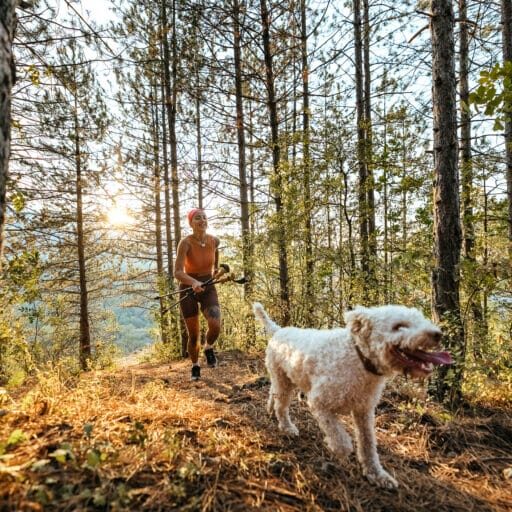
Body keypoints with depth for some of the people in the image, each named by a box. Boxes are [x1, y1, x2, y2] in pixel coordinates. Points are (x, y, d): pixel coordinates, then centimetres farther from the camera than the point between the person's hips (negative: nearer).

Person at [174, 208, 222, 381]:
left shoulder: (214, 241, -8)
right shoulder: (185, 243, -20)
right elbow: (177, 272, -31)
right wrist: (194, 282, -47)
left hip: (208, 288, 2)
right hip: (188, 290, -2)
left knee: (215, 326, -23)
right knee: (193, 335, 6)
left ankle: (209, 348, 14)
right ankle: (195, 366, 36)